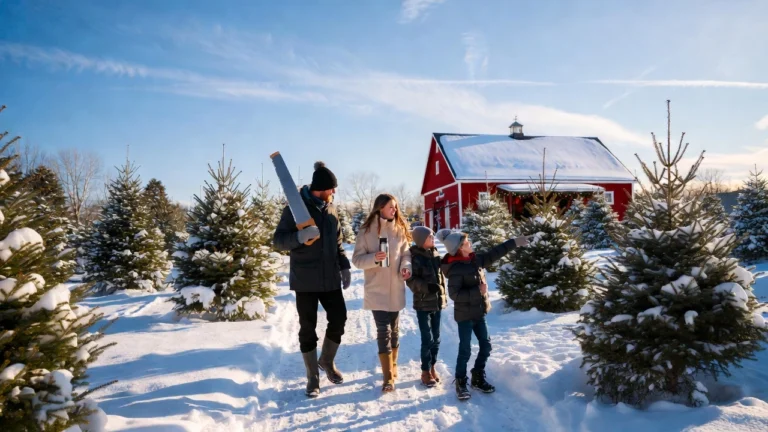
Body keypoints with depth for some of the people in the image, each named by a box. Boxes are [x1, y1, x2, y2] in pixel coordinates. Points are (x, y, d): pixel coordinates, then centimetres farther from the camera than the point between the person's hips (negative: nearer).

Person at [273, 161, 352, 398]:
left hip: (330, 278, 5)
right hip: (305, 279, -5)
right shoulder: (296, 207, -9)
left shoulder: (331, 208, 8)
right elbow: (278, 240, -10)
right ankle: (313, 378, 19)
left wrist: (344, 265, 8)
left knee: (339, 318, 8)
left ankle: (327, 361, 33)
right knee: (308, 328, 4)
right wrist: (299, 236, -29)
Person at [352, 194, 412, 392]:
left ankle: (392, 367, 33)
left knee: (394, 329, 14)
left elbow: (406, 253, 7)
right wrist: (374, 258, -25)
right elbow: (357, 259, -6)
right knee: (383, 331, -6)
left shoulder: (400, 229, 3)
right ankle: (388, 377, 1)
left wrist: (405, 267, -14)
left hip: (396, 289, 4)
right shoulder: (366, 231, -7)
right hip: (376, 290, -3)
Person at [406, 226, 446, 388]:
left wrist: (443, 295, 14)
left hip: (437, 302, 6)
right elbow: (411, 280, -14)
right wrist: (426, 287, -27)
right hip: (423, 304, -6)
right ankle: (425, 372, 13)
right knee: (427, 339, -3)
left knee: (436, 338, 13)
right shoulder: (416, 257, -13)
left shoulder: (435, 254, 5)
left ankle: (432, 368, 28)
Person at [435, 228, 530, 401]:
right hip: (464, 315, -8)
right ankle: (461, 383, 17)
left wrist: (514, 243, 13)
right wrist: (477, 291, -24)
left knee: (485, 345, 13)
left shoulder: (475, 259, 3)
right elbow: (454, 294, -24)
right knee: (465, 350, 1)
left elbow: (494, 254, 12)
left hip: (479, 312, 8)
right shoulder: (455, 269, -20)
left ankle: (478, 378, 30)